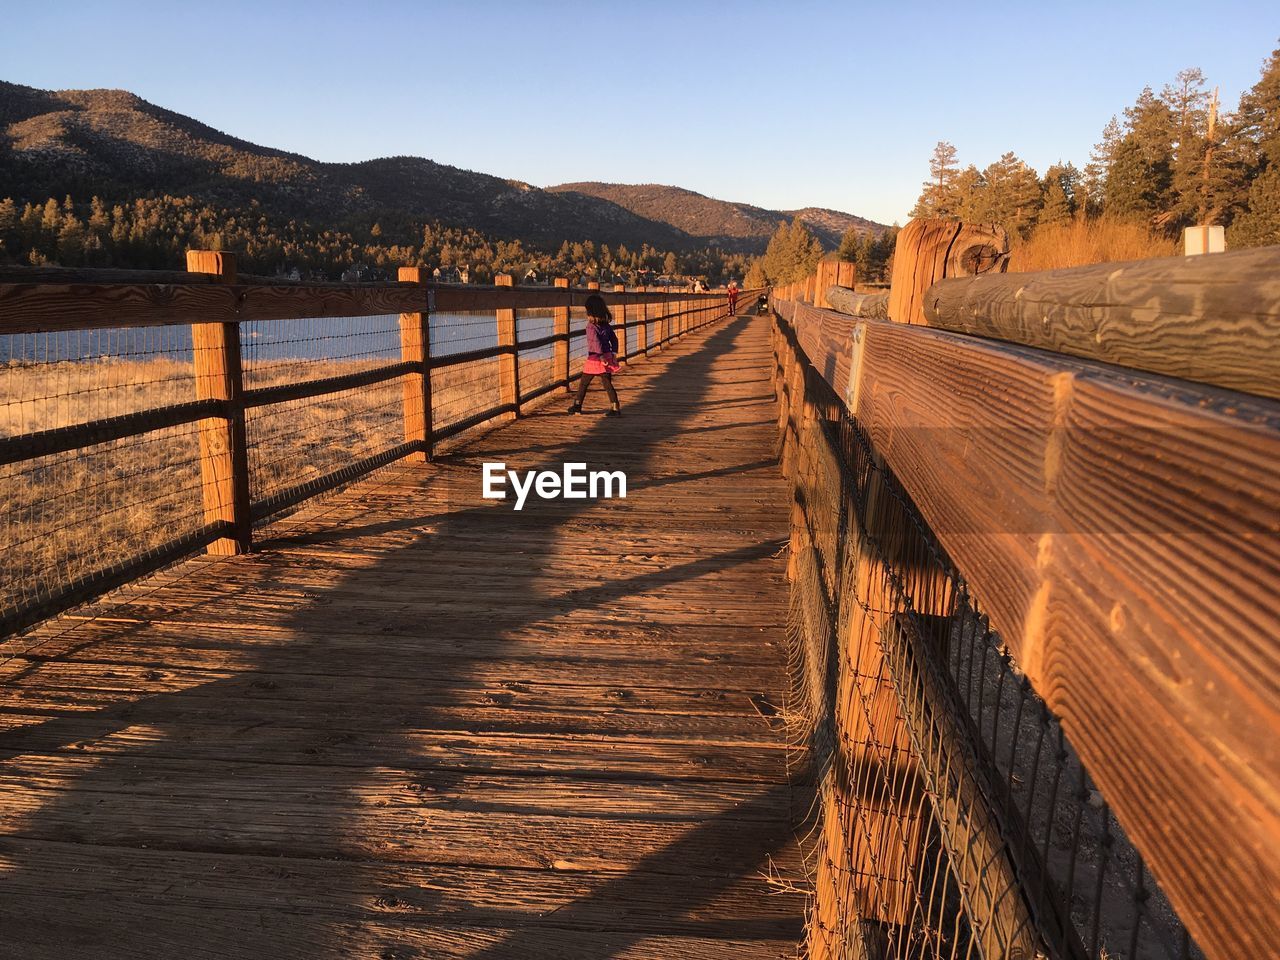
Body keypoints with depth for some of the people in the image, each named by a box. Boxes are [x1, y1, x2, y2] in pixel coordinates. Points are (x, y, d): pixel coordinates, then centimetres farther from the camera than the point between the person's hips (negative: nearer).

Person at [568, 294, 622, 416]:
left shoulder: (591, 327, -13)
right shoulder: (606, 325, 7)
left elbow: (596, 342, -21)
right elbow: (614, 340, 9)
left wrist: (602, 356, -20)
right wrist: (614, 354, 11)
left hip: (595, 359, -5)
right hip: (607, 358, 5)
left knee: (583, 383, 11)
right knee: (608, 384, 5)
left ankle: (577, 405, 21)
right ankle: (615, 408, -3)